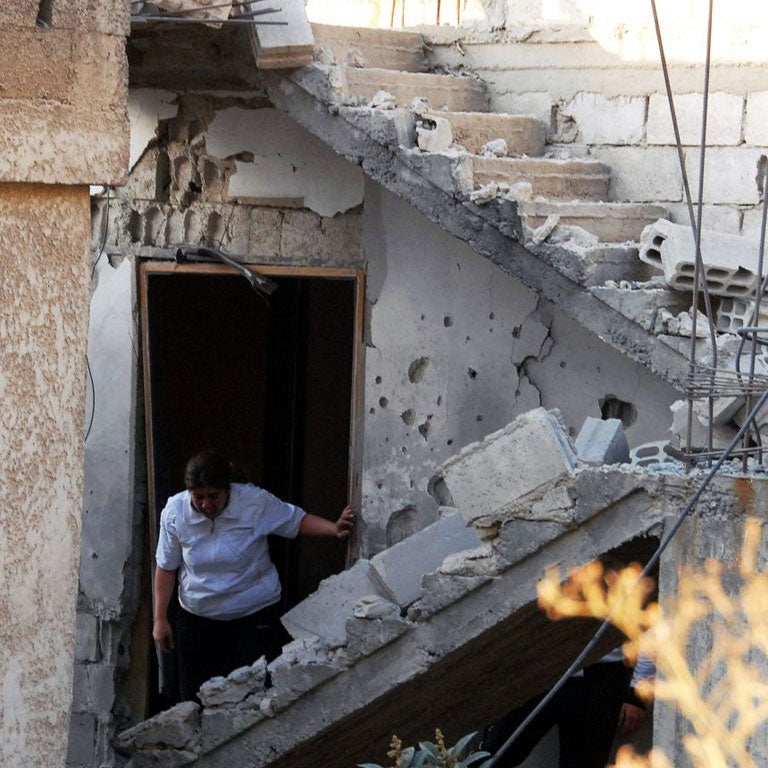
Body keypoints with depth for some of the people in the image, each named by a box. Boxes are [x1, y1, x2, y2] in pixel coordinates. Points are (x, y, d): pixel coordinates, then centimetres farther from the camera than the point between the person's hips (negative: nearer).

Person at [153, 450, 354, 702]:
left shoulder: (255, 502, -15)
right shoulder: (175, 513, -11)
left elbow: (297, 521, -1)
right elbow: (166, 568, -1)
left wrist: (335, 529, -18)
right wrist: (160, 619, 0)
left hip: (254, 616, -1)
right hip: (196, 619, 2)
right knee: (195, 699, 4)